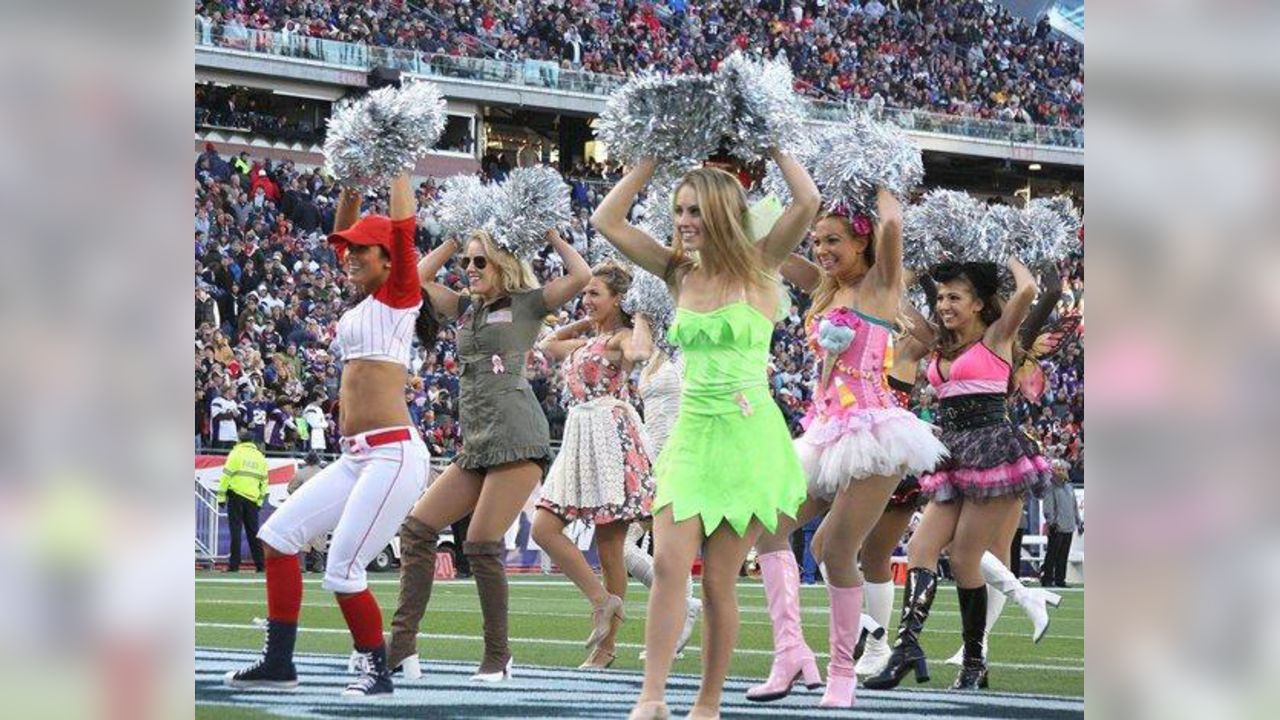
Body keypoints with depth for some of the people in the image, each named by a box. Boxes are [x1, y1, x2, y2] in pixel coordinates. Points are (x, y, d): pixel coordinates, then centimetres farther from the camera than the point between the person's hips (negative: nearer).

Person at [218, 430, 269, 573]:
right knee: (253, 532, 10)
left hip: (236, 496, -4)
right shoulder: (260, 457, 13)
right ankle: (260, 564, 9)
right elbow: (264, 481, 13)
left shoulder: (236, 453, -3)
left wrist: (221, 496, -5)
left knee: (235, 530, -3)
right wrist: (260, 501, 18)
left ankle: (234, 564, -7)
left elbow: (226, 475, -8)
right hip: (253, 498, 4)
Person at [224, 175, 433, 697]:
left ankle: (377, 671, 4)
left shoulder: (399, 295, -3)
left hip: (395, 454, -9)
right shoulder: (364, 300, 19)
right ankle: (278, 663, 10)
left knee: (342, 571, -13)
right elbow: (343, 237, 30)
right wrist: (352, 184, 21)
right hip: (356, 459, 9)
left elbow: (401, 228, -14)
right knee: (279, 534, 6)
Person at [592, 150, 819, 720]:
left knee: (719, 579, -1)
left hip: (749, 436, -3)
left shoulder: (758, 268, -2)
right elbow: (607, 220, 7)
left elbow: (806, 202, -16)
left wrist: (773, 147, -4)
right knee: (668, 564, -11)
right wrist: (651, 158, 7)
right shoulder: (680, 273, 9)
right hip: (692, 433, 3)